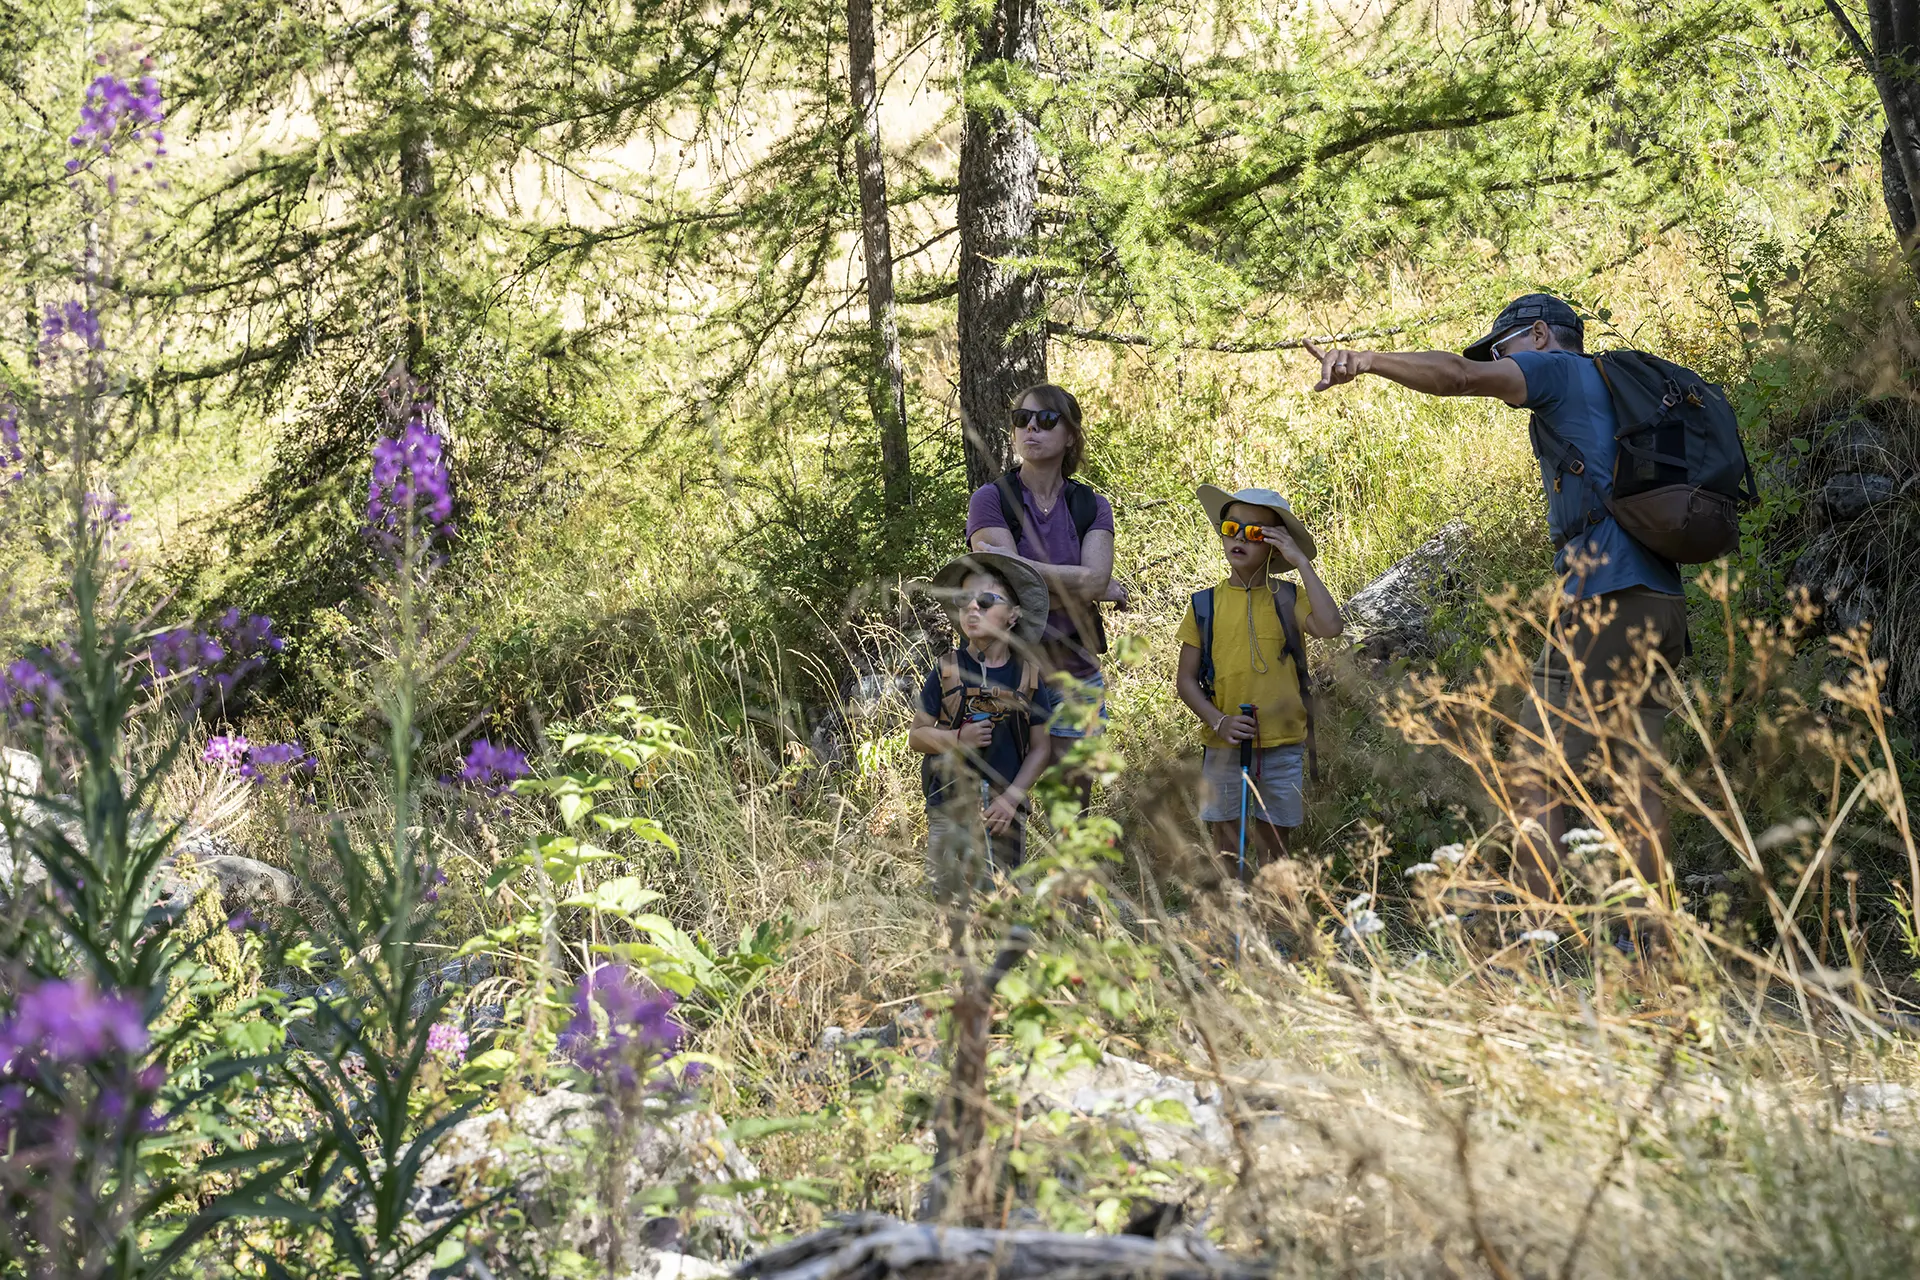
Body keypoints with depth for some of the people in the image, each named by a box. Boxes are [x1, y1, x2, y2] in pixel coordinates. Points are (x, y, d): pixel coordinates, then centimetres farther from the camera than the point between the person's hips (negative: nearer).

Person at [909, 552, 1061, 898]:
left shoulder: (1028, 676, 0)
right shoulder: (947, 672, -1)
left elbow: (1039, 748, 3)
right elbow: (916, 736, 2)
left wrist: (1012, 797, -9)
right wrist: (958, 738, -16)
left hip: (1005, 808, 1)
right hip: (949, 807, 0)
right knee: (946, 892, -3)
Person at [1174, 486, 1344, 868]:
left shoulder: (1287, 600, 0)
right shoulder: (1205, 605, 4)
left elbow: (1331, 627, -21)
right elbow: (1186, 679, 4)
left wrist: (1301, 563, -15)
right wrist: (1218, 721, -13)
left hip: (1282, 746, -1)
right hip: (1224, 746, 1)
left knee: (1272, 848, 8)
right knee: (1226, 847, 6)